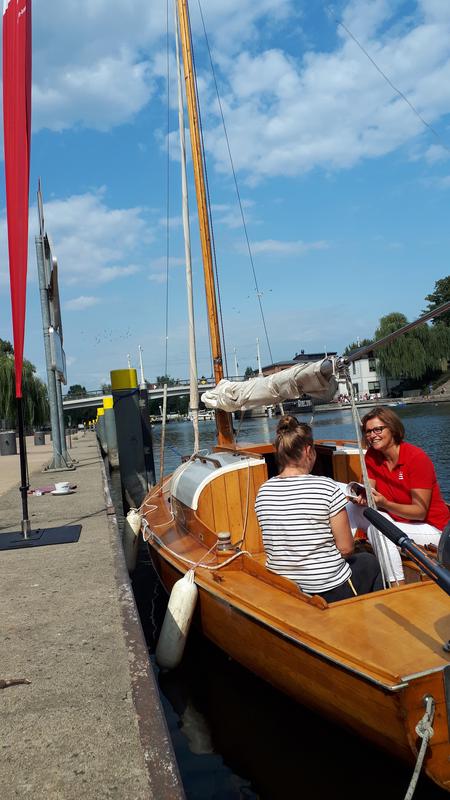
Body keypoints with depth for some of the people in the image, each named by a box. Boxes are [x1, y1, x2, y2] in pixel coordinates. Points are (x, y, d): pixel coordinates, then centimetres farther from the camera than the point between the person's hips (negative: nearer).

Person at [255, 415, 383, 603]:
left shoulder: (263, 492, -4)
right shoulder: (327, 488, -19)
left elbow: (274, 544, 7)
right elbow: (346, 548, -13)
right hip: (329, 593, -5)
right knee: (369, 562, 27)